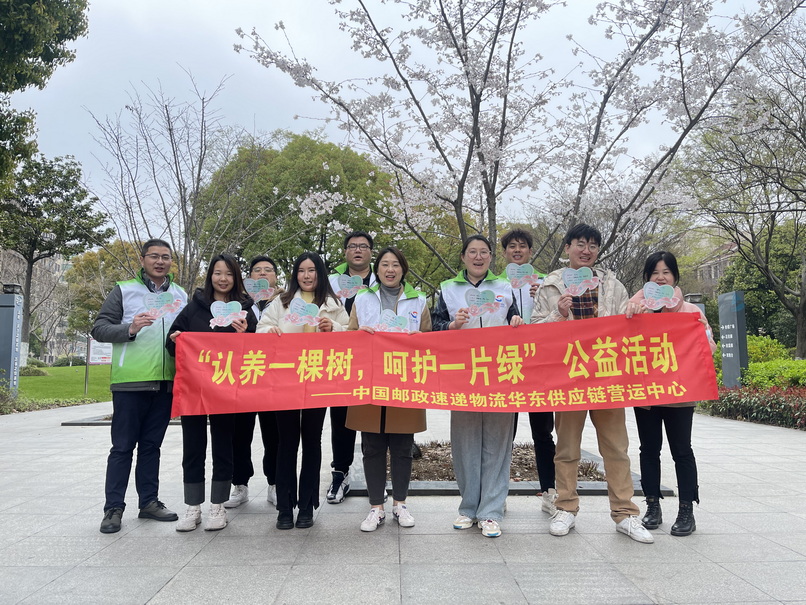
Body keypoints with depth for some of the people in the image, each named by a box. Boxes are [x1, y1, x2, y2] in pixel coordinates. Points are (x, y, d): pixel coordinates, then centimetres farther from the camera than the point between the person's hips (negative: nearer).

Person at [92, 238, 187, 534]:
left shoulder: (180, 295, 13)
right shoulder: (124, 290, 2)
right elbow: (99, 328, -2)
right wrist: (130, 329, -18)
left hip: (166, 381, 4)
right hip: (130, 380, -4)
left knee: (152, 445, 13)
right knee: (123, 446, 2)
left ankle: (149, 501, 22)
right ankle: (113, 507, 11)